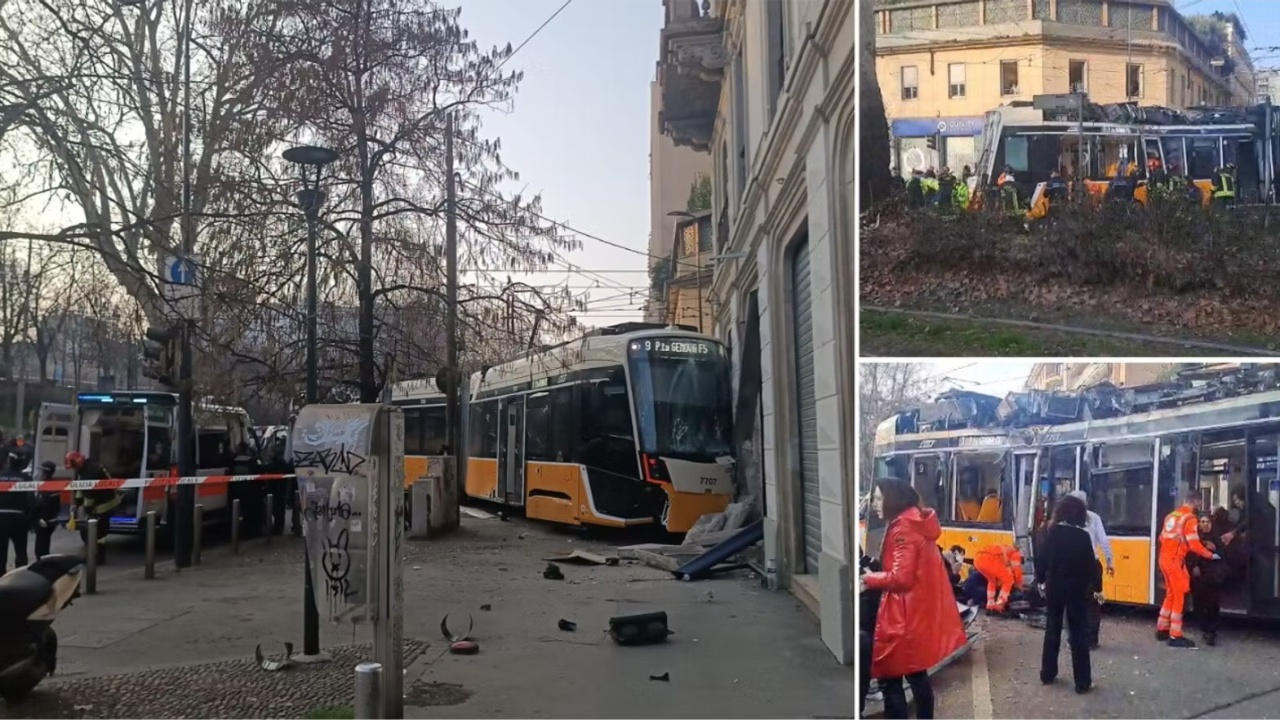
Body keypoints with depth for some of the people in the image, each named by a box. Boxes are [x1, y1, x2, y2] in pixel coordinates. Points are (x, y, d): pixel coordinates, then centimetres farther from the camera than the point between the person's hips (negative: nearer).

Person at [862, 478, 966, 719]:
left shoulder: (903, 529, -17)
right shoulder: (916, 523, 12)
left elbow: (901, 577, -21)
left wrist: (868, 579, -9)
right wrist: (876, 575, 9)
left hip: (905, 617, -10)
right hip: (919, 613, 10)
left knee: (890, 678, -4)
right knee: (916, 674, 19)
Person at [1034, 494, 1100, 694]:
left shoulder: (1051, 533, -4)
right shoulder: (1082, 536, -12)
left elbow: (1041, 559, 0)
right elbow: (1090, 565, -9)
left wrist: (1041, 579, 15)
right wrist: (1097, 587, 3)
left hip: (1054, 588, 3)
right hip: (1076, 590, -3)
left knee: (1052, 630, 14)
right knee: (1078, 634, 2)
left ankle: (1047, 674, 20)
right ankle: (1083, 682, 2)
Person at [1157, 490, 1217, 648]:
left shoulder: (1171, 515, 15)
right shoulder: (1190, 518, -11)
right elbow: (1194, 545, -16)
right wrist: (1211, 555, -4)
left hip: (1165, 558, 8)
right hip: (1175, 560, -8)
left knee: (1171, 594, 18)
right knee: (1179, 596, -2)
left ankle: (1162, 629, 23)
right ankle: (1175, 636, -2)